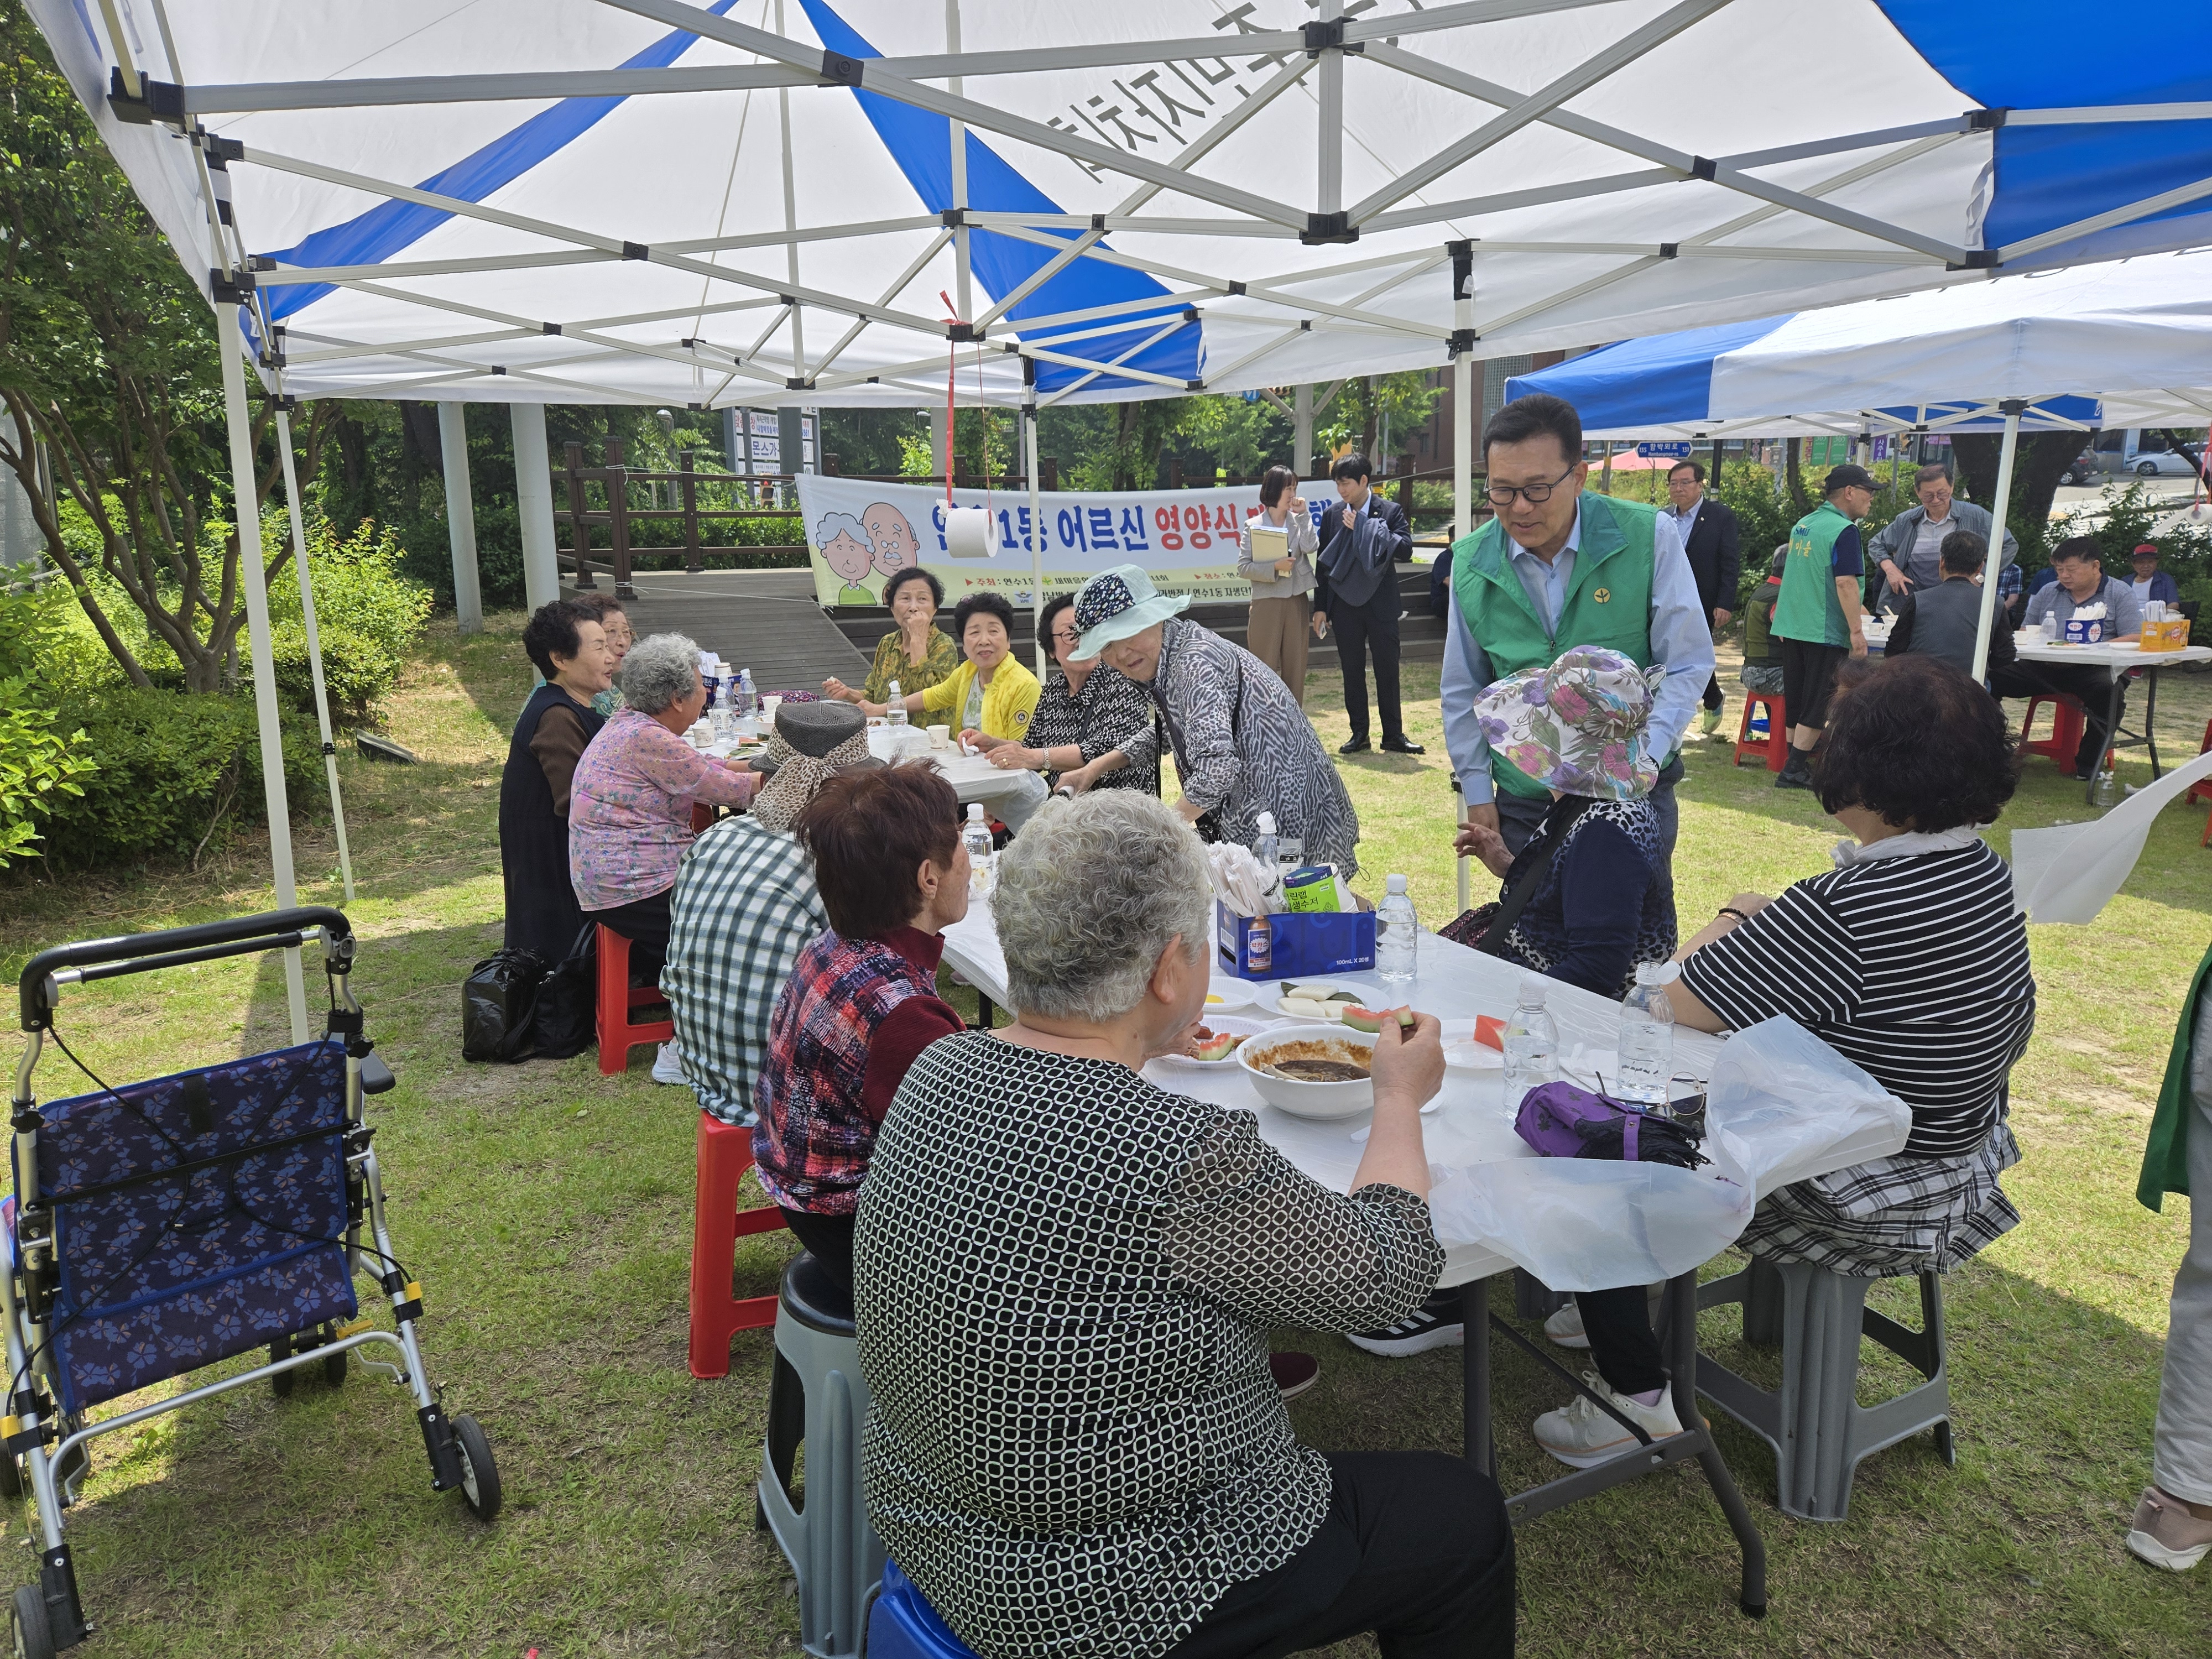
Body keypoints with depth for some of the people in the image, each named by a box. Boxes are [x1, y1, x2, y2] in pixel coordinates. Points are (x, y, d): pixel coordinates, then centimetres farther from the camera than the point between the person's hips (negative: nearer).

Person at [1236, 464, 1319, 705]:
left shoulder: (1299, 522, 9)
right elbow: (1243, 567, -7)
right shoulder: (1253, 526, -1)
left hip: (1297, 601, 4)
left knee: (1296, 667, 7)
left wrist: (1303, 514, -7)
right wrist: (1275, 567, -18)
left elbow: (1310, 548, -10)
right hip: (1267, 601, -3)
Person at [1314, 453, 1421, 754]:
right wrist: (1320, 607, 4)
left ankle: (1393, 736, 12)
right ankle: (1359, 734, 17)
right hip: (1345, 605, 2)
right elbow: (1323, 562, 7)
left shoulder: (1390, 512, -2)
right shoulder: (1332, 516, 6)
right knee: (1352, 672, 7)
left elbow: (1405, 549, -16)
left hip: (1381, 605, -2)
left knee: (1387, 671, 4)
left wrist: (1363, 527, -16)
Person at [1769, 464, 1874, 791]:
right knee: (1818, 703, -1)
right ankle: (1794, 769, -2)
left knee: (1796, 699, 13)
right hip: (1826, 630, -8)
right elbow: (1845, 583, -20)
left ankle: (1795, 761, 20)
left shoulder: (1802, 525, 12)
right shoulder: (1844, 530, -14)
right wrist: (1857, 631, -18)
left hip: (1791, 628, 8)